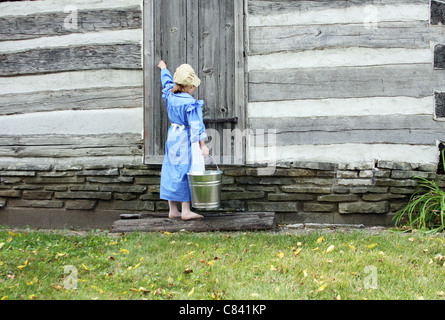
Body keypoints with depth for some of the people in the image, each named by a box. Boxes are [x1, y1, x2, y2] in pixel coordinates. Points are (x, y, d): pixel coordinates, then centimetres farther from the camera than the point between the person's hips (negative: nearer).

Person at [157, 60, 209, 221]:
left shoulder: (170, 95, 2)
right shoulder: (191, 103, -18)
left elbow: (167, 81, 22)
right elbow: (196, 126, -18)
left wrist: (163, 68, 42)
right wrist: (202, 145, -13)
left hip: (172, 136, 8)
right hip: (186, 141, -7)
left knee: (171, 171, 10)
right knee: (185, 172, -2)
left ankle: (172, 210, 17)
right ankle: (186, 211, 2)